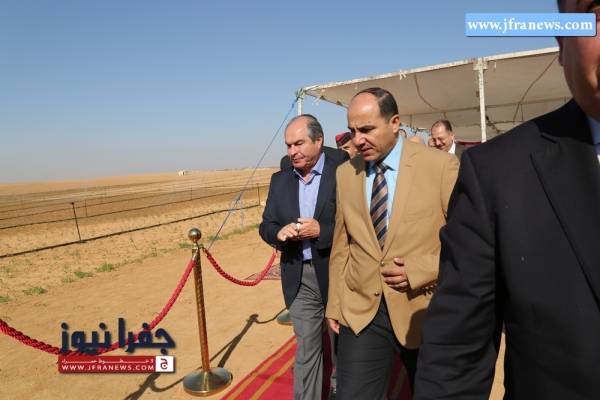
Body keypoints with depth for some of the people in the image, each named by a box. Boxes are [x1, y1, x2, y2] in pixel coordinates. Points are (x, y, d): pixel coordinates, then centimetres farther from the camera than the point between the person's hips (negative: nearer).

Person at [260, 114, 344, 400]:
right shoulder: (280, 180, 5)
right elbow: (266, 226, 6)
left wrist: (321, 231, -24)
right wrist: (279, 232, -16)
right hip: (299, 278, 3)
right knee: (306, 347, 13)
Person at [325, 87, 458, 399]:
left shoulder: (441, 166, -10)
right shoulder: (344, 173, 2)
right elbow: (341, 246, 7)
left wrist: (421, 270, -17)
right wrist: (334, 304, 8)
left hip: (424, 310, -1)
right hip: (361, 312, 2)